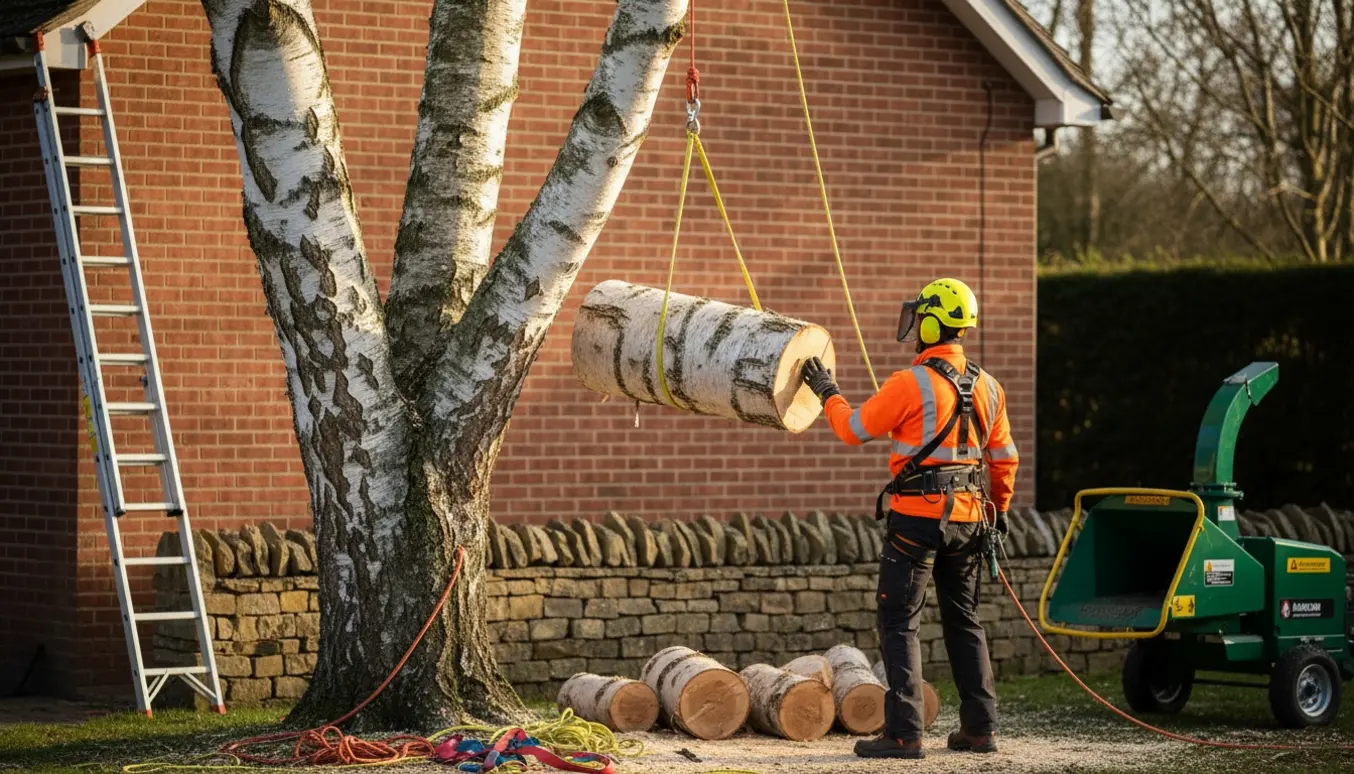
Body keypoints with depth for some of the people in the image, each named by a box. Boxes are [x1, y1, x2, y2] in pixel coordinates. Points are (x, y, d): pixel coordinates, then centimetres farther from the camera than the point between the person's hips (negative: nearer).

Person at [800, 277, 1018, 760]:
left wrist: (827, 392, 14)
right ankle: (980, 728, 18)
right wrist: (997, 511, 28)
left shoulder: (910, 385, -14)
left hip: (918, 517, -7)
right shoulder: (986, 387, 8)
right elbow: (1004, 458, 15)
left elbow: (853, 429, -3)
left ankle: (904, 733, -9)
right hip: (969, 517, 7)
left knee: (899, 622, -3)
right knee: (964, 621, 17)